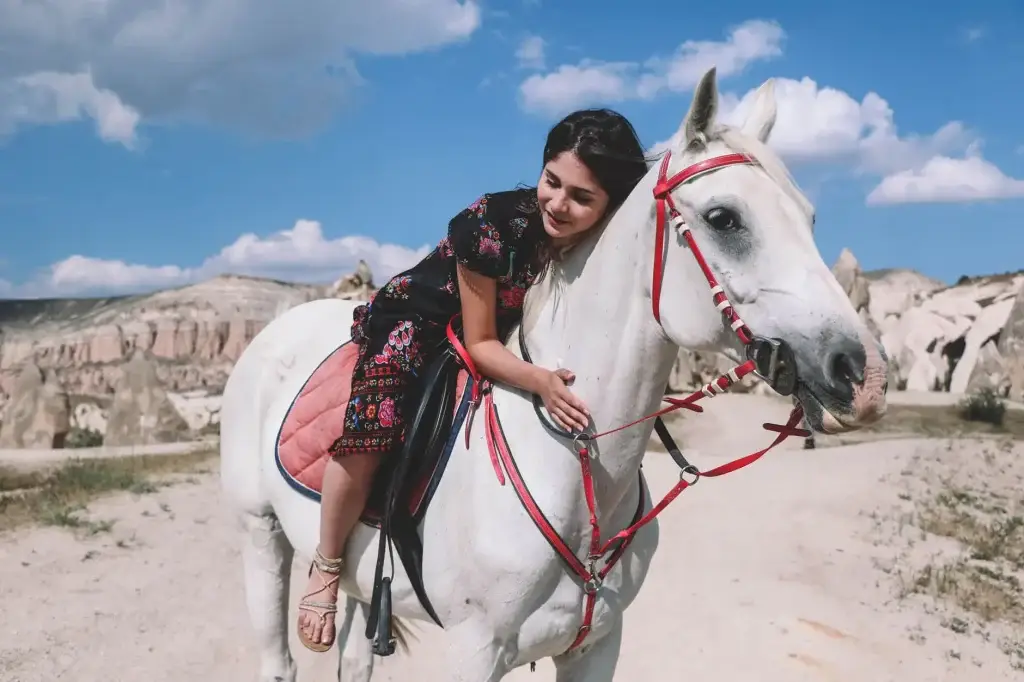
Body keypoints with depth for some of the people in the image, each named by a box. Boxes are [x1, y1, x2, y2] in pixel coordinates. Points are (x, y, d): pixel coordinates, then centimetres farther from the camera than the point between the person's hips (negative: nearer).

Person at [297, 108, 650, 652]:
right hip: (418, 321, -5)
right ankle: (326, 569, -6)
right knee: (373, 427, -27)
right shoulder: (492, 222, -32)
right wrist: (540, 382, -43)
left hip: (515, 339, 6)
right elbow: (481, 344, -26)